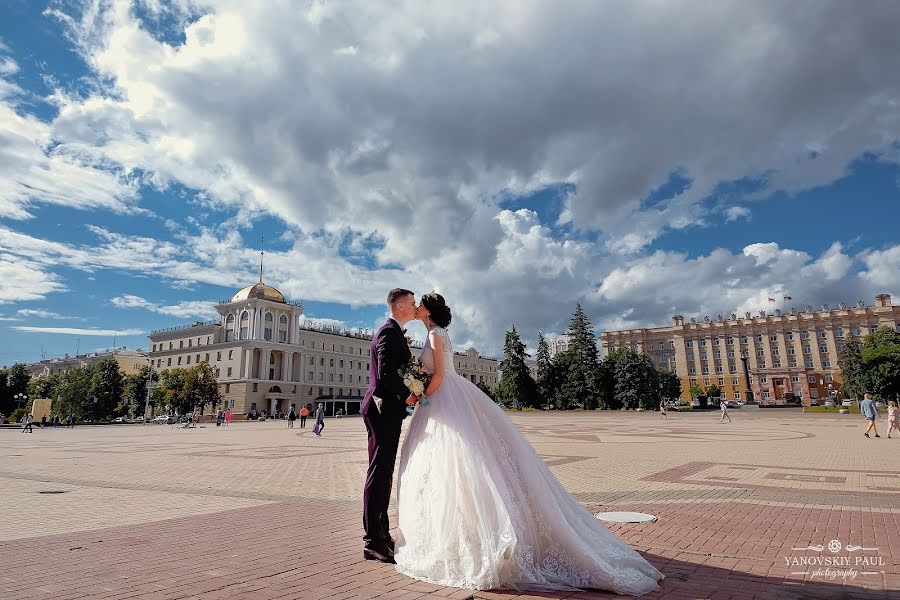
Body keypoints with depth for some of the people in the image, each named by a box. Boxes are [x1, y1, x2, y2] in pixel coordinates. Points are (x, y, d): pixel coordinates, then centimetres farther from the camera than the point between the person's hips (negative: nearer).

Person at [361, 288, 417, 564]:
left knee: (383, 473, 14)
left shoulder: (393, 332, 19)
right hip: (384, 409, -10)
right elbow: (386, 373, -23)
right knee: (379, 473, -6)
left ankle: (382, 534, 23)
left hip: (385, 410, 10)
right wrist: (408, 395, -12)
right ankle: (373, 542, 1)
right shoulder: (389, 332, -14)